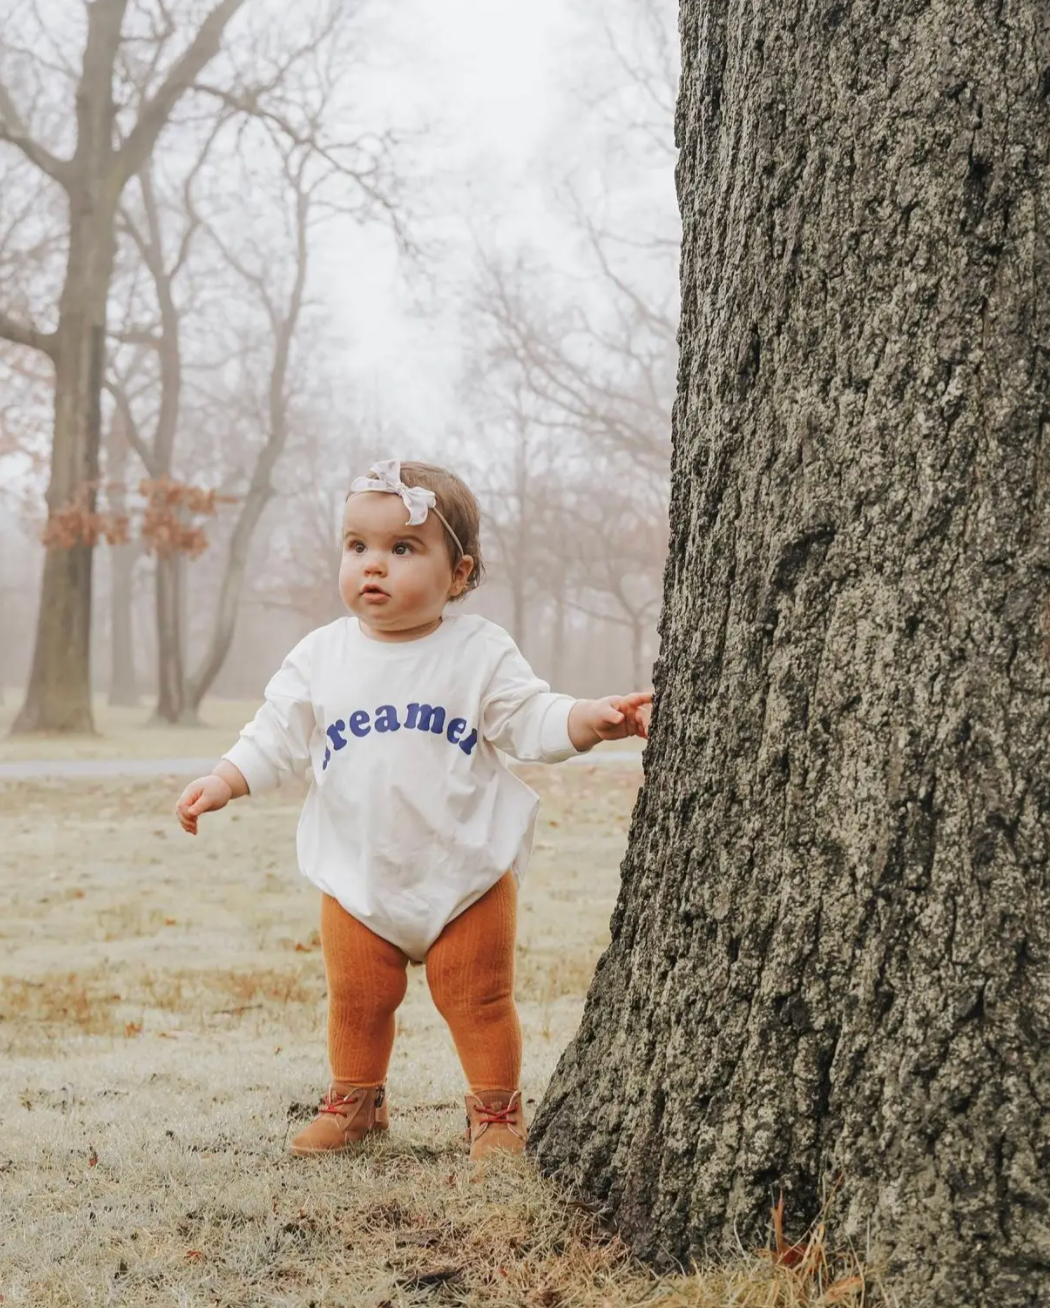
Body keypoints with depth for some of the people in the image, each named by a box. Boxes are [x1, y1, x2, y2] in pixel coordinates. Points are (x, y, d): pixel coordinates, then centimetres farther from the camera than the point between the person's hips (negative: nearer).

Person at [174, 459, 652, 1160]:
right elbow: (277, 736, 4)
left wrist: (596, 718, -27)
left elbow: (532, 720, -10)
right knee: (356, 999, 13)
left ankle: (497, 1109, 24)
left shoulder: (480, 651, -8)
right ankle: (356, 1101, 34)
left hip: (467, 876, -2)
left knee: (478, 998, 6)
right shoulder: (321, 656, -1)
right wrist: (222, 783, -10)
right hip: (358, 879, 2)